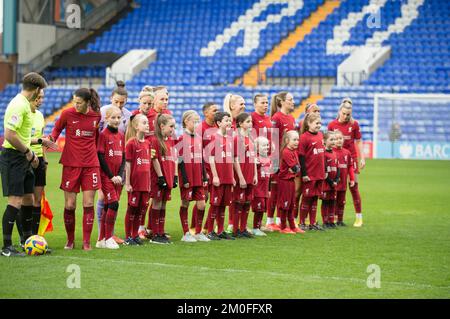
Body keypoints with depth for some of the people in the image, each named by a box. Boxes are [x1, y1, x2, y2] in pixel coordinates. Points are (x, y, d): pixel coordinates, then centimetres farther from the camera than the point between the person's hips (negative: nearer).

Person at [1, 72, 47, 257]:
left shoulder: (24, 104, 14)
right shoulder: (19, 105, -18)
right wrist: (28, 152, -17)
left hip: (23, 158, 10)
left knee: (28, 198, 15)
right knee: (16, 201, -11)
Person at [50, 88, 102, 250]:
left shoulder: (96, 116, 1)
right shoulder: (67, 114, -4)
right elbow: (57, 128, 13)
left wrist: (95, 150, 11)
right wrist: (52, 138, -5)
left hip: (91, 164, 1)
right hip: (71, 163, -1)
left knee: (88, 204, -2)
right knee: (70, 205, -1)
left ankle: (87, 242, 4)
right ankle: (70, 240, 15)